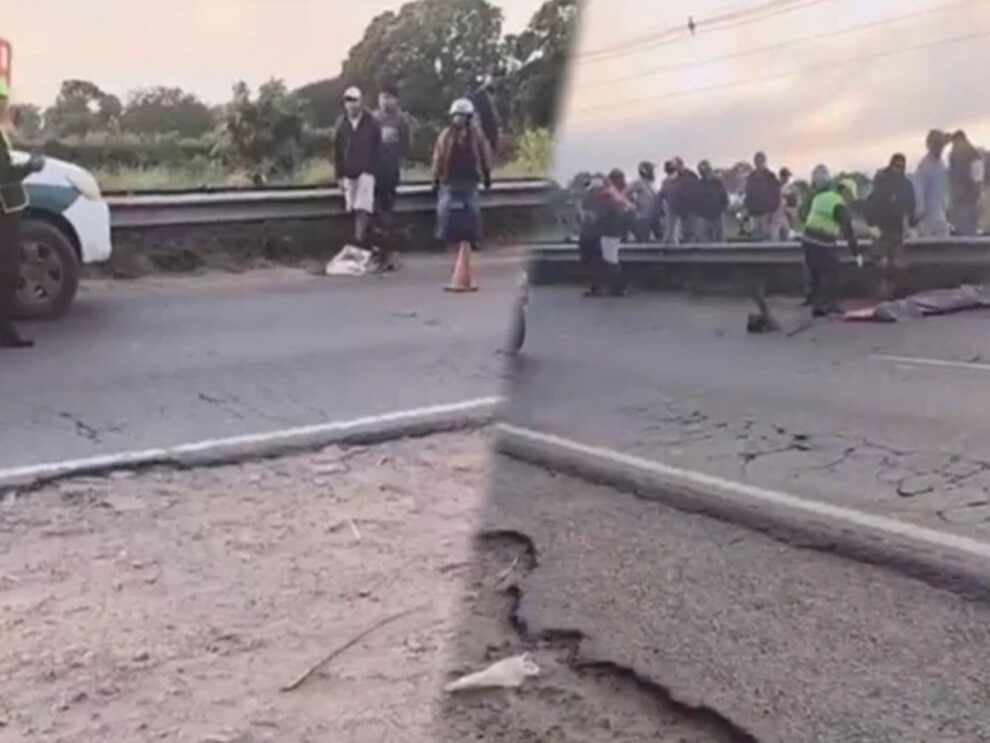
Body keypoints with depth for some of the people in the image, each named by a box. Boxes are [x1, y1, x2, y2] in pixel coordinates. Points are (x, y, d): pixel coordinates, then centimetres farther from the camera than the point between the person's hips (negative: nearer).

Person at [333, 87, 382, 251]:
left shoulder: (371, 124, -3)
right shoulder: (341, 124, 3)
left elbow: (377, 149, 2)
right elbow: (337, 152, 5)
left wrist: (375, 171, -2)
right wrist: (340, 176, 2)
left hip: (366, 172, -3)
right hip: (348, 173, 3)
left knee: (363, 208, -13)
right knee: (353, 209, 5)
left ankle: (360, 240, -16)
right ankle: (360, 242, 13)